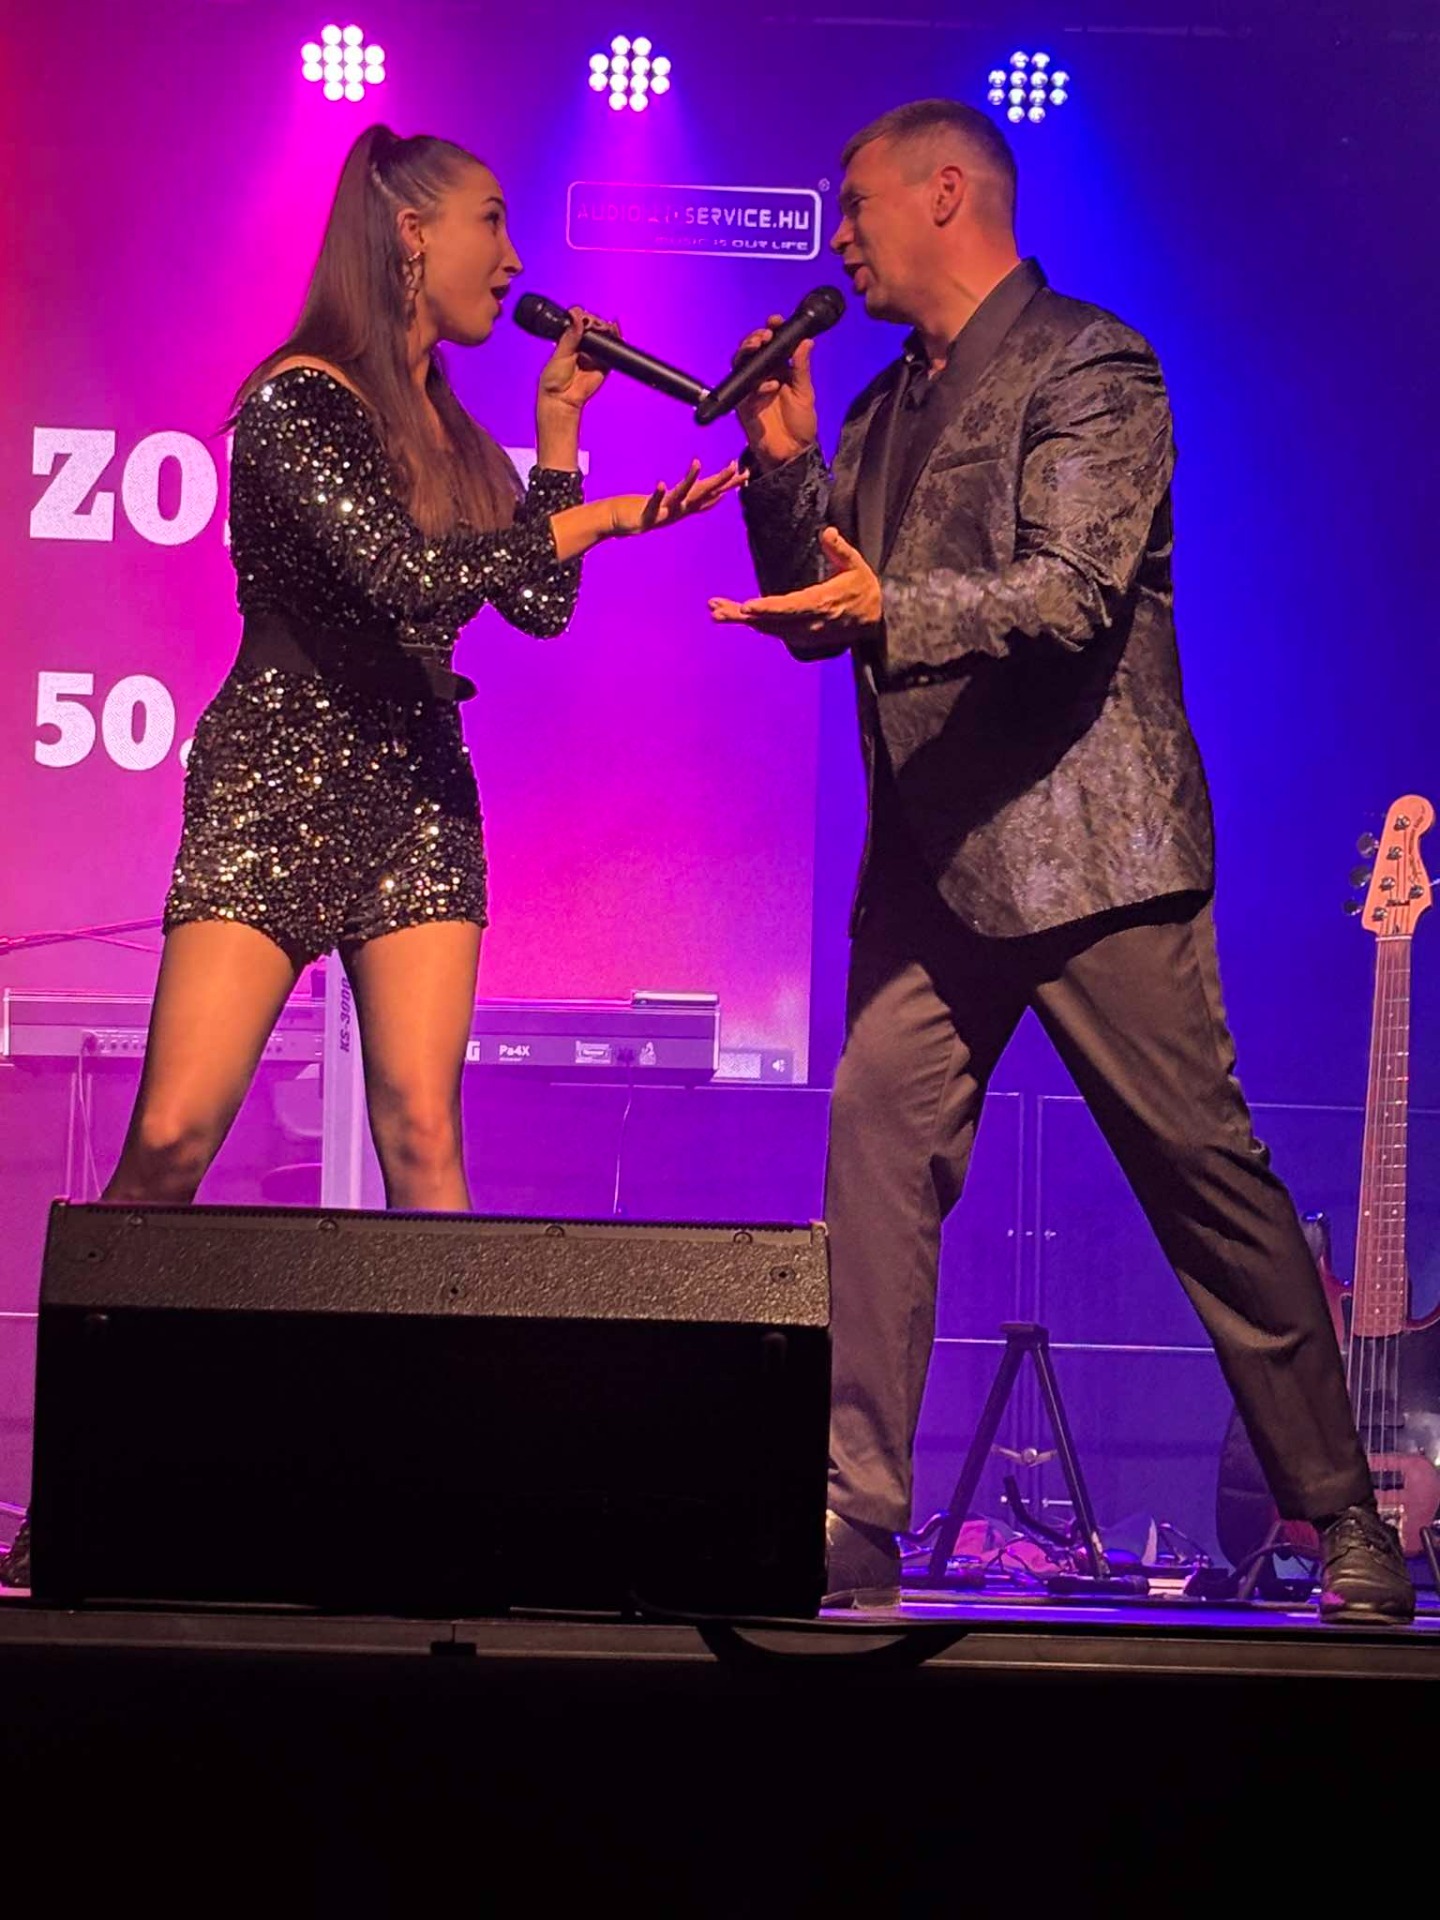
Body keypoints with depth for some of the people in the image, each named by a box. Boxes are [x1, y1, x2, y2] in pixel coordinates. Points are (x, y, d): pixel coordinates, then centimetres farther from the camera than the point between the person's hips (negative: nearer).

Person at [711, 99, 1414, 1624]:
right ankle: (852, 1525, -5)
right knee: (875, 1142, -7)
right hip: (930, 855, 7)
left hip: (1084, 842, -7)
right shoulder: (886, 412, 20)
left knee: (1204, 1173, -3)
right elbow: (818, 613, 19)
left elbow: (1069, 594, -17)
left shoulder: (1090, 369, -5)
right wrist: (782, 464, 5)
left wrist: (889, 610, -30)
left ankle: (1343, 1524, 7)